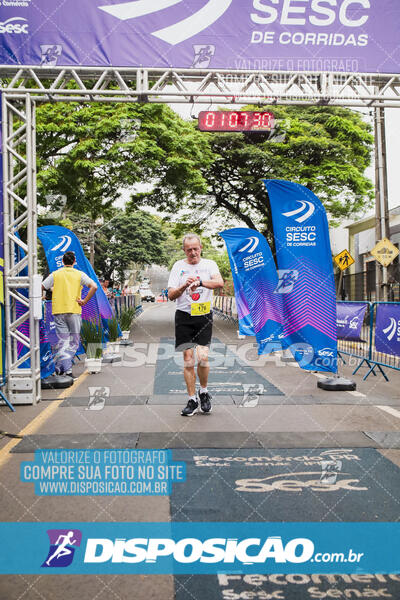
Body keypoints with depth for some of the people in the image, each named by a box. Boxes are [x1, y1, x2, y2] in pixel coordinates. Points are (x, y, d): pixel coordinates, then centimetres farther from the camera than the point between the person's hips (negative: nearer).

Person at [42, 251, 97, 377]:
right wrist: (85, 301, -5)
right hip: (74, 311, -2)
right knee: (74, 342, 9)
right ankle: (62, 367, 2)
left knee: (63, 341, 6)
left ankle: (60, 367, 0)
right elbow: (94, 287, -10)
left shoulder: (55, 274, 7)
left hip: (58, 311, 2)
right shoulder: (79, 274, 3)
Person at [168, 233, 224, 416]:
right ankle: (192, 400, 13)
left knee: (202, 357, -11)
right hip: (184, 317, 1)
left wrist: (200, 282, -31)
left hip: (204, 317, -1)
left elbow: (220, 282, -15)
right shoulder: (178, 266, 7)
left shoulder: (209, 264, 5)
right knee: (188, 360, 1)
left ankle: (204, 392, 14)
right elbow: (171, 295, 0)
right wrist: (184, 286, -19)